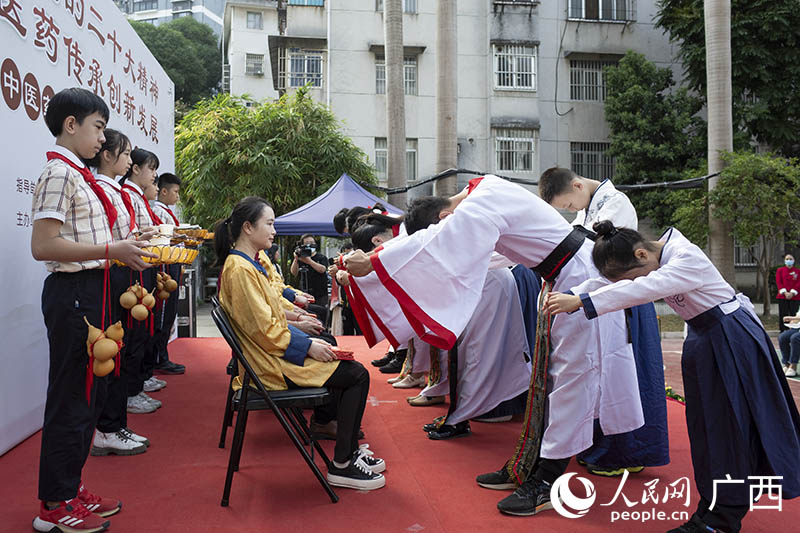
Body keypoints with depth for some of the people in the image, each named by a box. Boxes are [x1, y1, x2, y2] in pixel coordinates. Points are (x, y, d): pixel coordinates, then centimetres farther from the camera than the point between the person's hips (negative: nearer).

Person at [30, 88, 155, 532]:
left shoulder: (79, 174, 16)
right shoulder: (58, 173, -13)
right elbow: (43, 246, -21)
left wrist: (125, 247, 14)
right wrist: (111, 250, -23)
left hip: (91, 293, 10)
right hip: (73, 294, -10)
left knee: (90, 394, 16)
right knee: (72, 397, -1)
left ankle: (70, 488, 30)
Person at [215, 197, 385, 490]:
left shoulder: (247, 264, 13)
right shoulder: (240, 270, -19)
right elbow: (265, 330, -22)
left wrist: (307, 339, 6)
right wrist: (308, 346, -15)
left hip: (275, 352, 10)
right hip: (272, 365, -10)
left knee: (348, 367, 12)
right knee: (357, 375, -10)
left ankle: (349, 450, 17)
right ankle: (341, 466, -3)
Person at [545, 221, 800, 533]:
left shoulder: (687, 258, -28)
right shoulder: (653, 262, -3)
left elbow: (641, 289, -42)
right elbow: (608, 283, -12)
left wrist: (580, 301, -47)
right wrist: (567, 299, -30)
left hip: (733, 340, -8)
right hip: (703, 338, 8)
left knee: (732, 423, -4)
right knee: (706, 423, 12)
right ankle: (714, 508, 24)